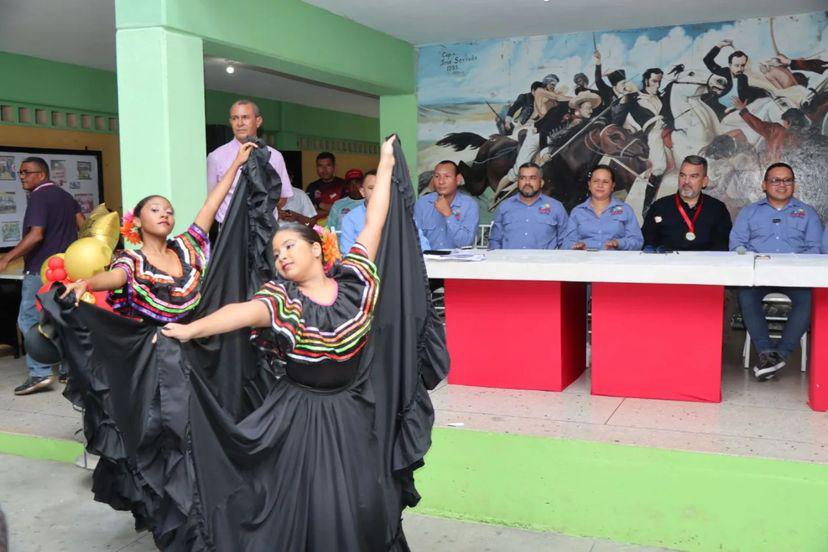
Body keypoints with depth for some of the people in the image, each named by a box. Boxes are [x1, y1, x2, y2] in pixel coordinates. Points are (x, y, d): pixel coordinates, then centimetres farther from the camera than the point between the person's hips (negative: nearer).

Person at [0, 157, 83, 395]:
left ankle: (39, 373, -14)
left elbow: (36, 235, -20)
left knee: (28, 319, -7)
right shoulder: (65, 195, 15)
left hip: (40, 270, -9)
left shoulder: (39, 197, -11)